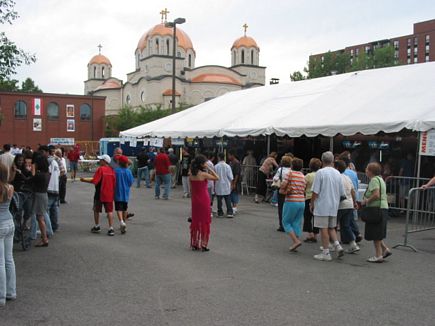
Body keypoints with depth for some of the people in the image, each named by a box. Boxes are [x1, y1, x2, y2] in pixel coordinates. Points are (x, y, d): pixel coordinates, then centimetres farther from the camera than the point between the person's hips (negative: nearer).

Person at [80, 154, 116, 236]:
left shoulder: (100, 169, -12)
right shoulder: (112, 170, 1)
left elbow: (94, 181, -18)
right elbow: (114, 182, 5)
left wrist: (84, 180, -8)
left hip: (99, 194, -3)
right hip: (109, 194, 4)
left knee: (96, 210, 15)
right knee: (109, 211, 3)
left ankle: (97, 227, 22)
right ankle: (111, 228, -4)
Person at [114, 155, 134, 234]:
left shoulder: (116, 171, -11)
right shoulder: (128, 171, -5)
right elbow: (131, 183, -1)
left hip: (118, 193, -3)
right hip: (126, 193, 3)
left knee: (119, 209, -4)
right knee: (124, 209, 16)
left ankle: (121, 222, -26)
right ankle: (123, 224, 27)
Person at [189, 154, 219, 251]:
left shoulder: (191, 175, 2)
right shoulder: (204, 174, -17)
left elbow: (191, 189, 8)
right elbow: (217, 178, -10)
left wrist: (193, 199, 17)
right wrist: (209, 169, -9)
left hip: (195, 200, 6)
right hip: (204, 200, -6)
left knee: (195, 221, 14)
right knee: (204, 222, 5)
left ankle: (194, 244, 21)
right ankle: (203, 245, 9)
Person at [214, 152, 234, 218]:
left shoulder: (216, 166, -9)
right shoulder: (227, 166, -8)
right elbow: (230, 177, -4)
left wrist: (214, 185, 10)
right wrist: (230, 184, 13)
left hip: (218, 186, 0)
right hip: (226, 186, 0)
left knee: (219, 200, 8)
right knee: (228, 200, 7)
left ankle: (220, 213, 12)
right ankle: (229, 212, 1)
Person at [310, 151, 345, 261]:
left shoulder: (320, 172, -11)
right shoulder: (337, 173, 6)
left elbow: (315, 191, -13)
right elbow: (342, 193, 11)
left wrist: (312, 203, -1)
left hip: (322, 206, -6)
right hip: (334, 206, 6)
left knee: (324, 229, 0)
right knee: (331, 227, 19)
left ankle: (326, 253, 4)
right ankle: (337, 245, 4)